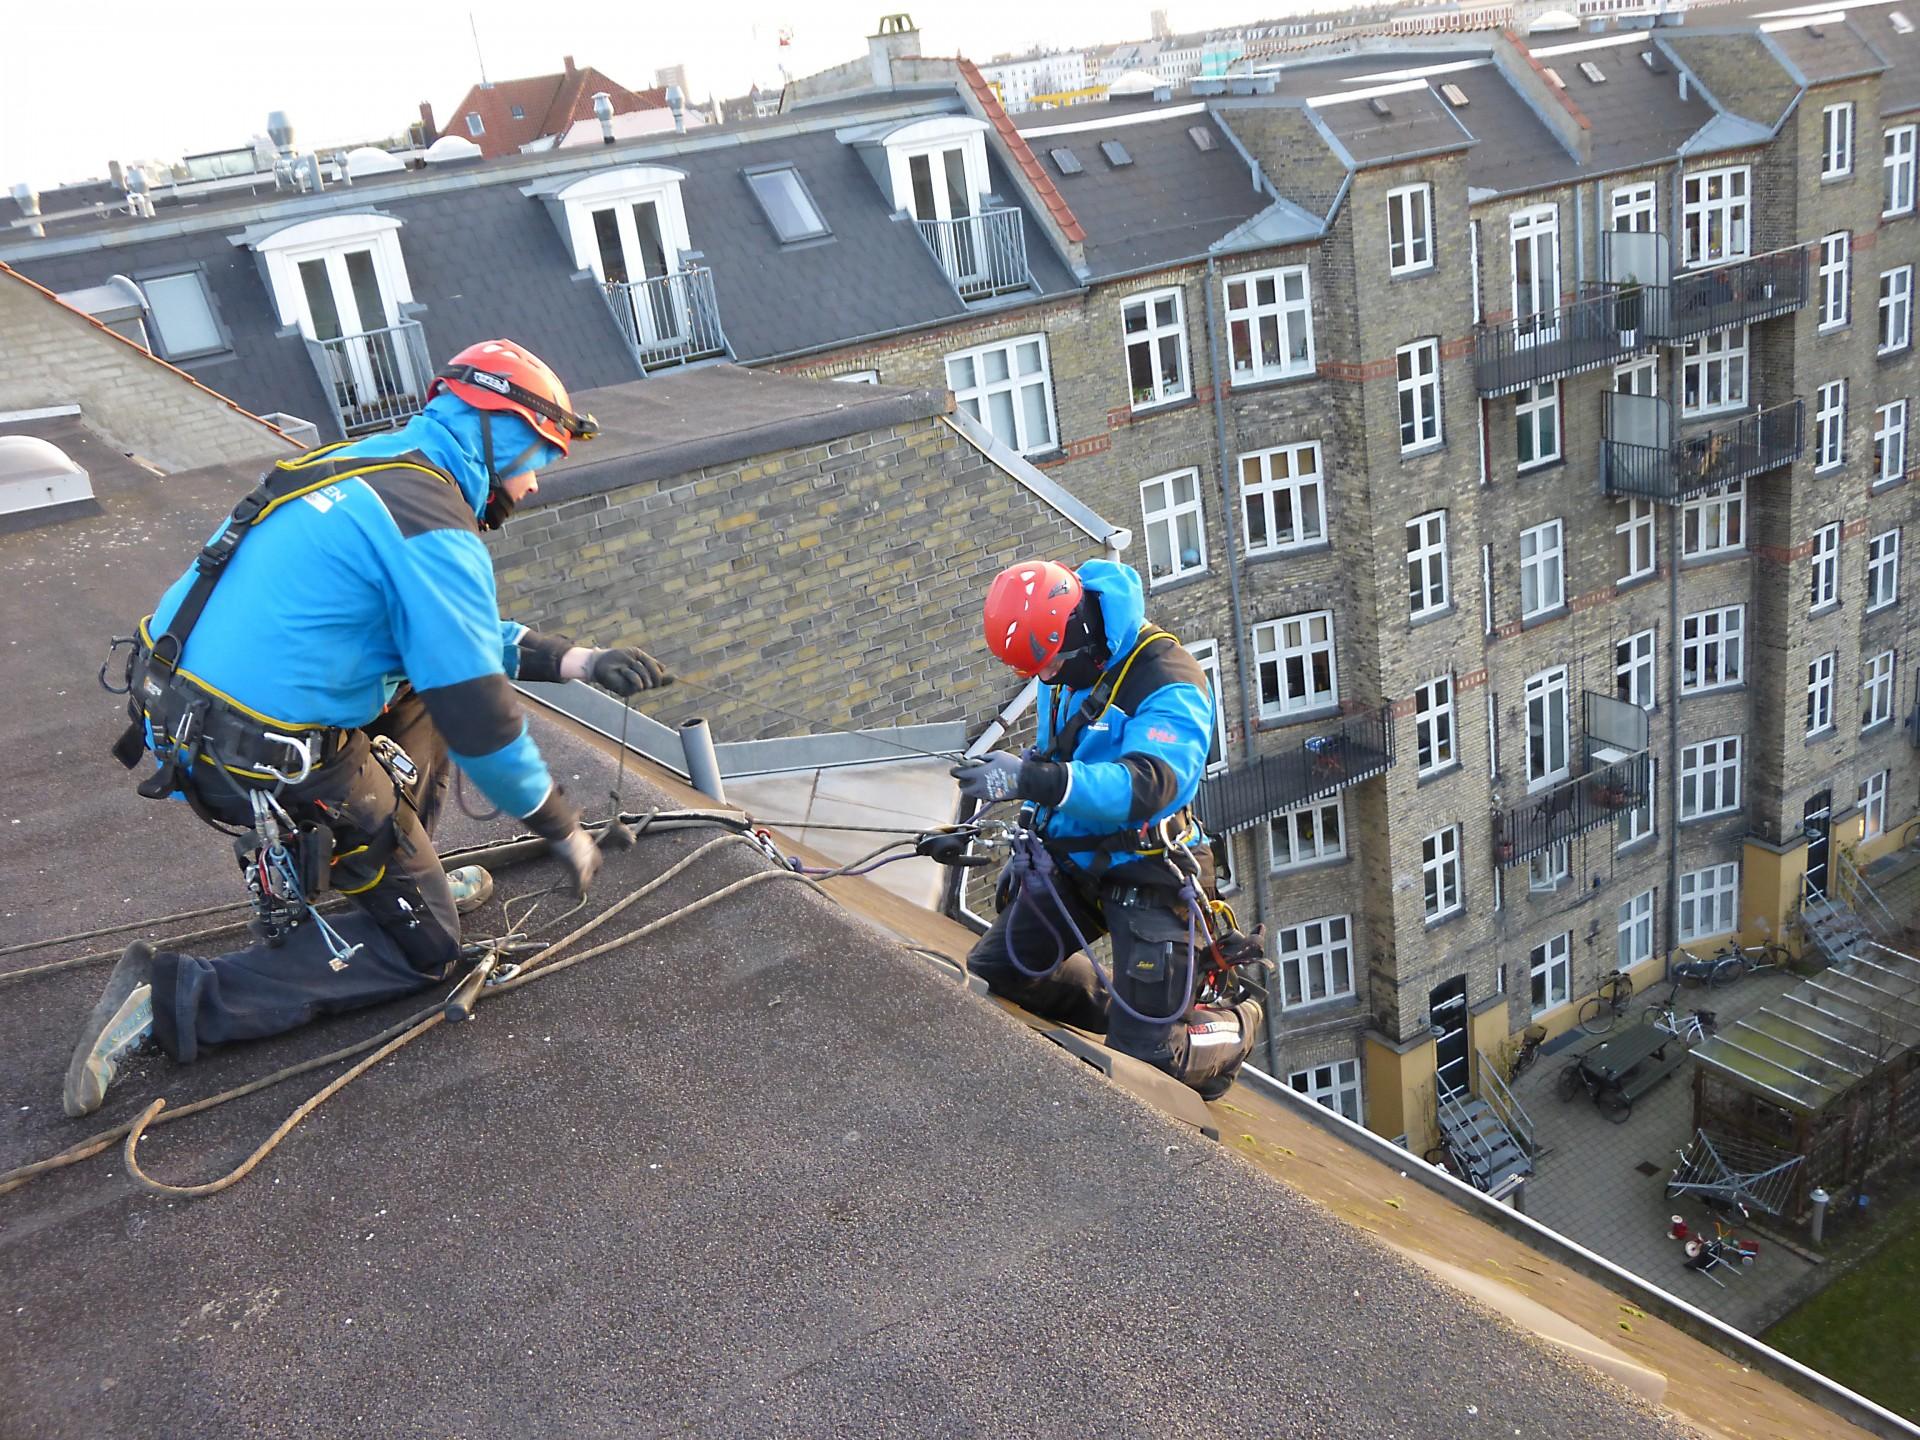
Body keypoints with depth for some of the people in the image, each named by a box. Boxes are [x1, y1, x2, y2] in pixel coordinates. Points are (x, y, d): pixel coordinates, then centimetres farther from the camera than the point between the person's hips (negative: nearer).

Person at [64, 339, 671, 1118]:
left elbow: (462, 635, 19)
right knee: (423, 947, 7)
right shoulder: (436, 534, -18)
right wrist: (561, 826, -3)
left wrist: (576, 660, 12)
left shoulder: (370, 465, 10)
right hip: (270, 769, -9)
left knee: (423, 685, 24)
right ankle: (178, 997, -1)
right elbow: (479, 721, -17)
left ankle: (407, 874, 28)